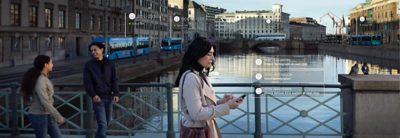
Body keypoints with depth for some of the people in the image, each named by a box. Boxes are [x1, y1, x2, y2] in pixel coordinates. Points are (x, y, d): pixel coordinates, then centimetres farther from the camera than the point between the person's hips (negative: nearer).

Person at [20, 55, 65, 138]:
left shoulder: (43, 78, 6)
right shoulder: (39, 81, -24)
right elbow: (45, 103, -28)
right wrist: (58, 117, -23)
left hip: (47, 115, 9)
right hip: (38, 116, -9)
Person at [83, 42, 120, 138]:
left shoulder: (109, 64, 8)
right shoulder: (89, 65, 0)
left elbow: (114, 80, 8)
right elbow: (87, 82, -6)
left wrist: (116, 93, -5)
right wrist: (93, 95, -19)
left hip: (109, 97, 4)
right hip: (98, 98, -4)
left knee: (106, 123, 11)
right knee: (102, 124, -12)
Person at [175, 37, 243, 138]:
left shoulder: (200, 75, 9)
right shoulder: (191, 78, -20)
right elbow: (197, 114, -24)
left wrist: (220, 102, -1)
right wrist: (226, 106, -20)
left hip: (206, 129, 9)